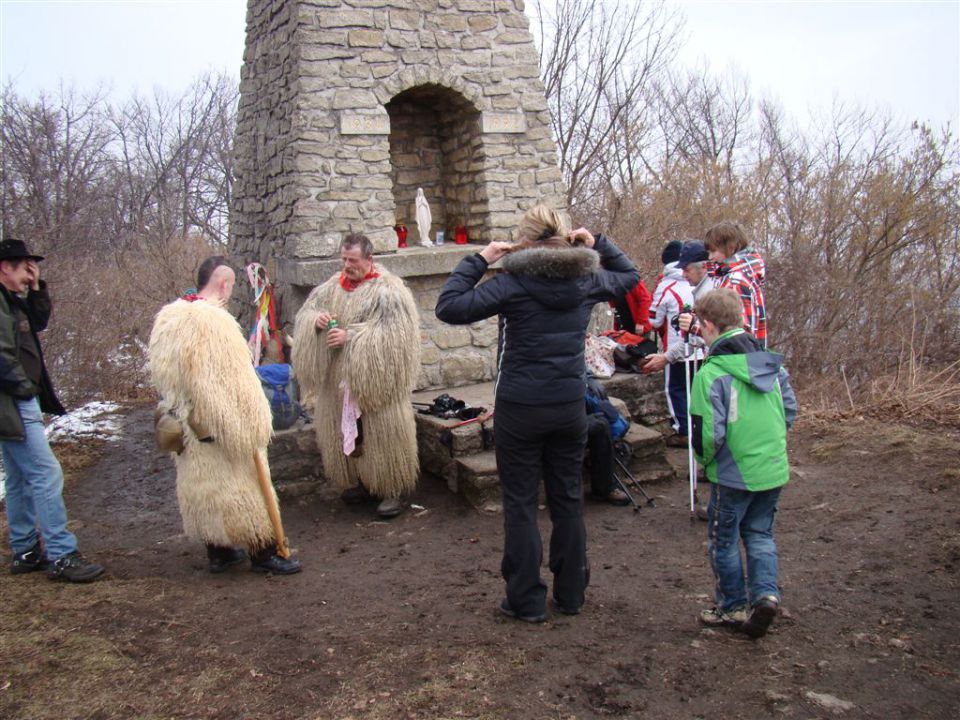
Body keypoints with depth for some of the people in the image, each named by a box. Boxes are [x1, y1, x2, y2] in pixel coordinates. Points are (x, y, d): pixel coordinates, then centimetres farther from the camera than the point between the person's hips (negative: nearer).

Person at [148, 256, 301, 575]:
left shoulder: (167, 316, 2)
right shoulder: (215, 320, -23)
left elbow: (162, 374, 12)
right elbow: (235, 378, -21)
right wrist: (254, 425, -13)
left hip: (187, 425, 8)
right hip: (221, 423, -8)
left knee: (203, 485, 16)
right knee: (242, 484, 4)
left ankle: (218, 551, 25)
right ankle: (262, 552, 13)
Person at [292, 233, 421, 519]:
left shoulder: (387, 289, -11)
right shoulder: (333, 286, 9)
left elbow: (391, 334, -19)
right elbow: (305, 312, 12)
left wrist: (351, 337, -23)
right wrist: (316, 319, -11)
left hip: (376, 378, -6)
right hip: (339, 376, 6)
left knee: (382, 433, -1)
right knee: (346, 431, 13)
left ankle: (393, 490, 10)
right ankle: (360, 481, 29)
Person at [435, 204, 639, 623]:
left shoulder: (513, 282, -13)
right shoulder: (586, 279, 2)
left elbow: (449, 307, -18)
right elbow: (629, 276, 23)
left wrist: (478, 261, -9)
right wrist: (597, 244, 16)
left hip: (520, 409, -4)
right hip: (570, 407, 5)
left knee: (520, 504, 8)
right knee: (568, 499, 16)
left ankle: (527, 601, 15)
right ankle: (571, 594, 26)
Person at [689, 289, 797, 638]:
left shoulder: (711, 373, -19)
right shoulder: (773, 362, 1)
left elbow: (708, 433, -21)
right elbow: (790, 411, 8)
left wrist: (705, 459, -2)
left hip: (734, 474, -6)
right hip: (774, 469, 6)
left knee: (723, 539, 13)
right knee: (760, 533, 22)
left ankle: (733, 606, 24)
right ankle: (765, 593, 8)